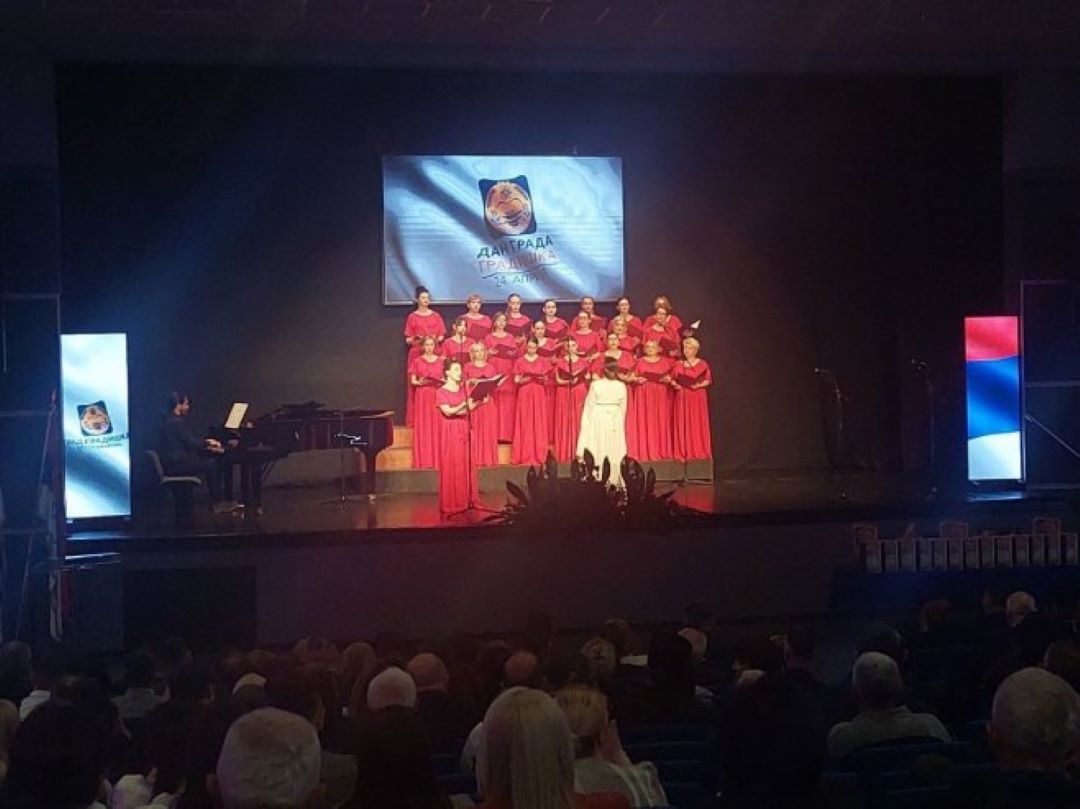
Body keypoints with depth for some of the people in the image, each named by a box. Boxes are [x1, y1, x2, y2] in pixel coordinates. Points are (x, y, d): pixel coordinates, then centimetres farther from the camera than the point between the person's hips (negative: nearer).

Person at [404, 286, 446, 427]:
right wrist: (415, 340, -16)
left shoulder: (436, 316, 11)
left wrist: (436, 340, -10)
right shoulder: (412, 317, 5)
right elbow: (408, 340, 5)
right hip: (417, 353, -1)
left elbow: (441, 336, 11)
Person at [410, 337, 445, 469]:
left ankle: (437, 459, 4)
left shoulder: (441, 360, 9)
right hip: (422, 395, -1)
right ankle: (424, 460, -1)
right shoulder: (417, 361, 4)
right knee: (423, 427, -3)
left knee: (437, 427, -2)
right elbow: (413, 381, 3)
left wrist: (442, 382, -11)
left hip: (437, 395, 1)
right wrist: (420, 382, -17)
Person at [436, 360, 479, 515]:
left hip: (463, 430, 6)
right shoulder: (441, 392, -7)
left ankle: (466, 499, 12)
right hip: (450, 432, -6)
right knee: (451, 467, -5)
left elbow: (470, 407, 3)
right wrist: (462, 406, -32)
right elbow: (447, 411, -19)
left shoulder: (463, 389, 10)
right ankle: (451, 503, -1)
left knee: (466, 465, 6)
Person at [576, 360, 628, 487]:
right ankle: (615, 480, 6)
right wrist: (620, 423, 9)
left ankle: (599, 480, 1)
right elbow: (623, 408, 0)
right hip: (616, 422, 1)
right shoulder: (621, 386, -5)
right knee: (615, 451, 4)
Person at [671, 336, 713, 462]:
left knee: (698, 424, -2)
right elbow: (672, 380, 8)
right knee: (683, 424, -2)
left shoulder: (702, 364, 3)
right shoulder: (678, 365, 8)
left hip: (698, 397, -1)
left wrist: (699, 385, -16)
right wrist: (675, 385, -12)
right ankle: (683, 452, 1)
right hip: (682, 397, 1)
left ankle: (699, 452, 2)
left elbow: (708, 380, 1)